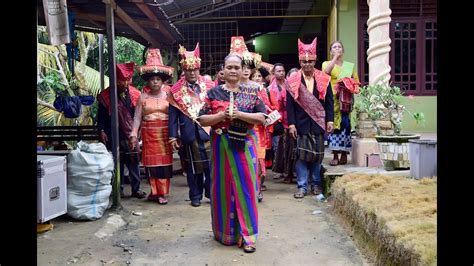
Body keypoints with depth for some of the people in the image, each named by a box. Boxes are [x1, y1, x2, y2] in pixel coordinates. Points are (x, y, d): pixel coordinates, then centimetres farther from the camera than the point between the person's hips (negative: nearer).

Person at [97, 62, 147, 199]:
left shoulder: (135, 94, 4)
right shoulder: (106, 95, -2)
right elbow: (101, 115, 1)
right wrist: (102, 131, -7)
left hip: (131, 133, 2)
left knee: (134, 162, 4)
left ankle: (136, 188, 12)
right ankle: (118, 188, 17)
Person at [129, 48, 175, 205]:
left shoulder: (167, 95, 2)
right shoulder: (143, 97, 5)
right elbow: (137, 117, 4)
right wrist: (134, 135, -3)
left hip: (165, 133, -1)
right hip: (148, 133, 1)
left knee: (164, 161, -2)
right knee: (151, 162, 2)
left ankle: (162, 192, 8)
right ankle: (155, 191, 15)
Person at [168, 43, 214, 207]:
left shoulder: (209, 86, 4)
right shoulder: (176, 90, 3)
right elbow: (173, 115, 2)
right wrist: (173, 136, -3)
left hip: (208, 131, 0)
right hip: (189, 134, 0)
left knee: (211, 164, 1)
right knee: (193, 167, 9)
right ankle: (195, 196, 21)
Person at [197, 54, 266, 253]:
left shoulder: (251, 92, 5)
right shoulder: (214, 93, 4)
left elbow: (262, 118, -2)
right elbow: (202, 119, 1)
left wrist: (240, 114, -15)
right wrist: (221, 115, -15)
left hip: (245, 145, 0)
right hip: (221, 145, 0)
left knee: (245, 186, 1)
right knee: (223, 187, 6)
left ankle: (247, 234, 9)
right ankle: (225, 231, 22)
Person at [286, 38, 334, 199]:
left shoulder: (324, 79, 5)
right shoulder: (293, 81, 1)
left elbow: (329, 102, 6)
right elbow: (290, 105, -1)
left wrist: (330, 120, -1)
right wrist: (291, 124, -7)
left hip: (318, 123, 1)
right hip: (301, 124, -1)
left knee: (317, 155, 8)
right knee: (301, 155, 1)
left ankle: (316, 184, 21)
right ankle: (302, 186, 8)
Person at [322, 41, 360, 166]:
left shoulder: (350, 65, 15)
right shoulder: (326, 63, 10)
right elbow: (326, 72, -15)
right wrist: (335, 57, -9)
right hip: (332, 100, -1)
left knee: (345, 125, -3)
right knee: (334, 125, -5)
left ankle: (344, 155, 5)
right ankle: (335, 156, -1)